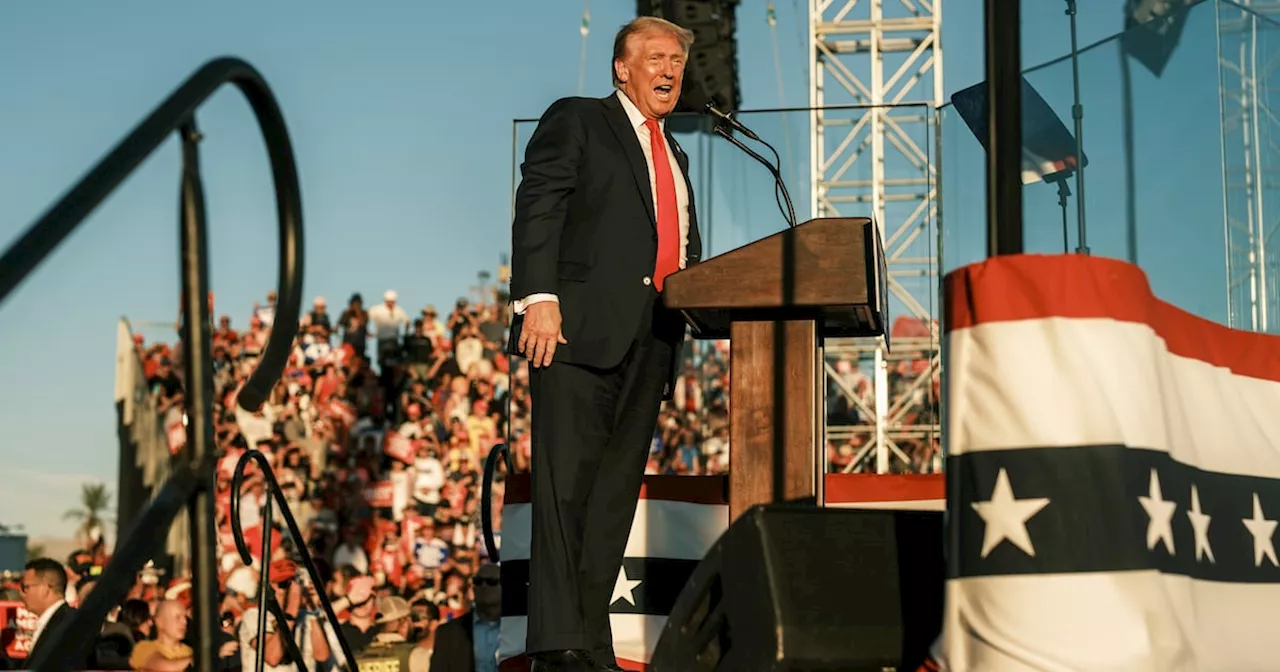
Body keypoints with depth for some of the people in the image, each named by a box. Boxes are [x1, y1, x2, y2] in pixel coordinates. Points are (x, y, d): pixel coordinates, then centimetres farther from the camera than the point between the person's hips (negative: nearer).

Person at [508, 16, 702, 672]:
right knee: (565, 484, -11)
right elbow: (537, 207, -5)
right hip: (580, 326, -7)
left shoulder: (675, 157, 28)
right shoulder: (576, 121, 8)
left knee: (616, 494, 3)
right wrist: (538, 297, -17)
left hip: (649, 341, 7)